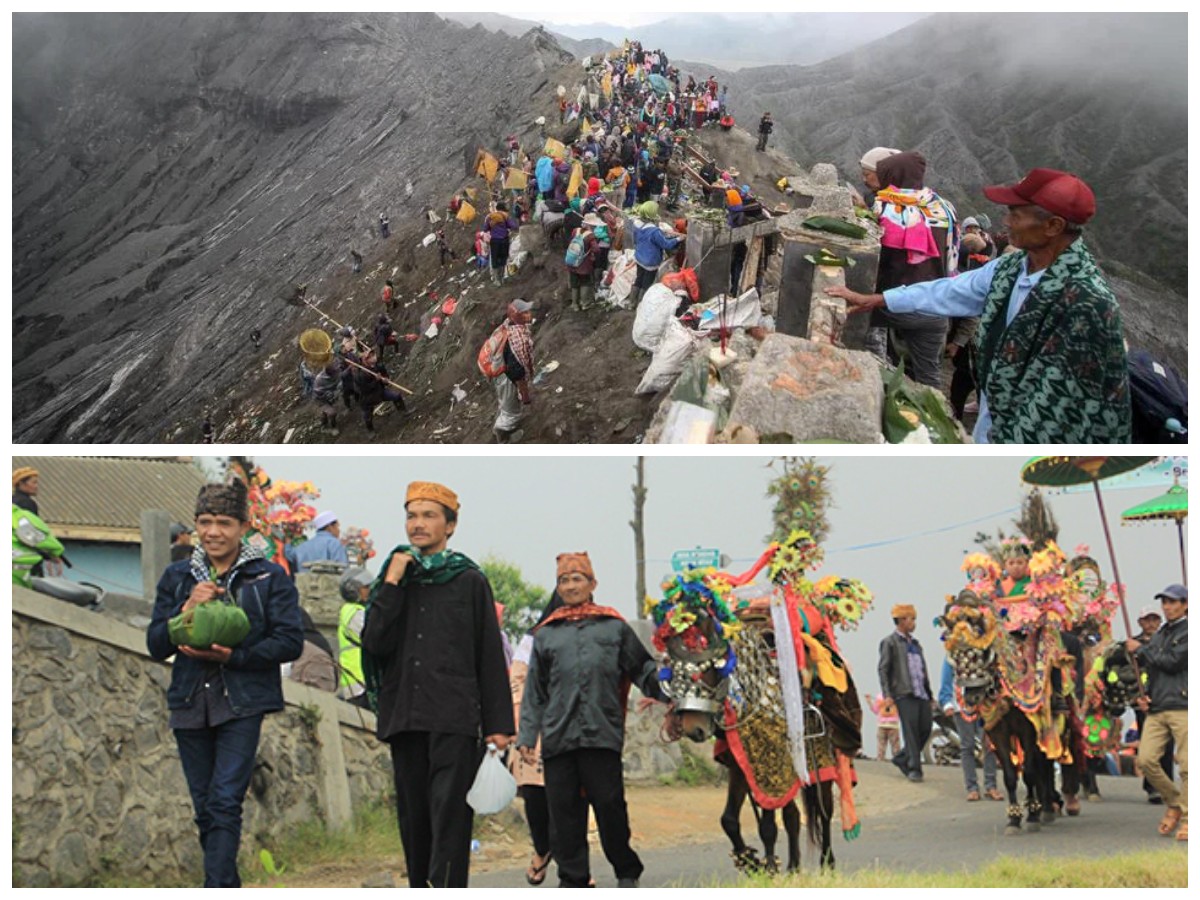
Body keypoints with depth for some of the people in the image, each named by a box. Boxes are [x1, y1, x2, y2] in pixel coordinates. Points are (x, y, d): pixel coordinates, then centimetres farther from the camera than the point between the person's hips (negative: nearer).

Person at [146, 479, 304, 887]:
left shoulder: (270, 577, 0)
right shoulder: (177, 576, 10)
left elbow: (290, 641, -6)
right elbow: (156, 646, 7)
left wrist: (233, 656, -17)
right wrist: (187, 609, -11)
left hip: (243, 705, -4)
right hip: (190, 704, 4)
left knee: (225, 802, -14)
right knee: (204, 808, 9)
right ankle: (230, 891, 23)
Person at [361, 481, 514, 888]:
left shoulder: (470, 581, 6)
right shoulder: (394, 578, 14)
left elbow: (490, 656, 4)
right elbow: (375, 644, 1)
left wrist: (498, 724, -1)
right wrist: (392, 584, -4)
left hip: (454, 718, -4)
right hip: (403, 716, 4)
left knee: (449, 817, -10)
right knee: (413, 818, 8)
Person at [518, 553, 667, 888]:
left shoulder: (615, 627, 12)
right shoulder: (546, 634, 16)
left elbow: (644, 670, 11)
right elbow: (535, 691, 16)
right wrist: (526, 736, 9)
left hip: (603, 732, -2)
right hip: (558, 734, 2)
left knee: (610, 804, -1)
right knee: (563, 808, 2)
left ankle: (626, 872, 17)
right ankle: (572, 878, 13)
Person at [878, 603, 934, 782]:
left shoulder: (915, 643, 22)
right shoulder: (890, 642, 1)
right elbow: (883, 669, -5)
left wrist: (930, 695, 19)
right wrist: (887, 695, -14)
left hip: (921, 693, 7)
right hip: (904, 694, -7)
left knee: (926, 728, 3)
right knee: (911, 731, -8)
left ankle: (902, 759, 20)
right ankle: (914, 768, -1)